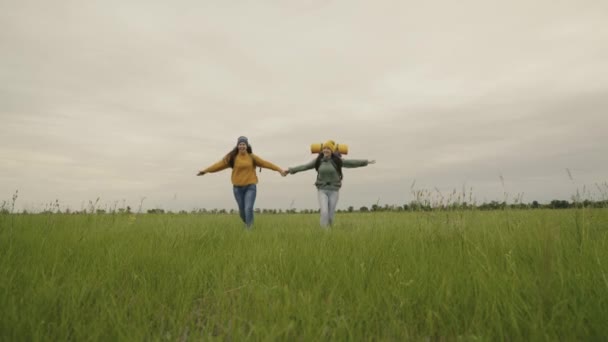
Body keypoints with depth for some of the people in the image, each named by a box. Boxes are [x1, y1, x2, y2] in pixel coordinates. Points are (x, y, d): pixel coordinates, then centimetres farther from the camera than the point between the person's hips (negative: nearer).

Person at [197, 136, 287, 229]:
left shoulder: (252, 157, 1)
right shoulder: (232, 157, -1)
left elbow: (266, 163, -2)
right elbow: (220, 164, -4)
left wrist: (280, 170, -6)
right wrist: (206, 170, -10)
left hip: (250, 187, -1)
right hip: (238, 187, 1)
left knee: (248, 208, -14)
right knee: (242, 210, 12)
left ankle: (249, 229, -5)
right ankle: (247, 223, 40)